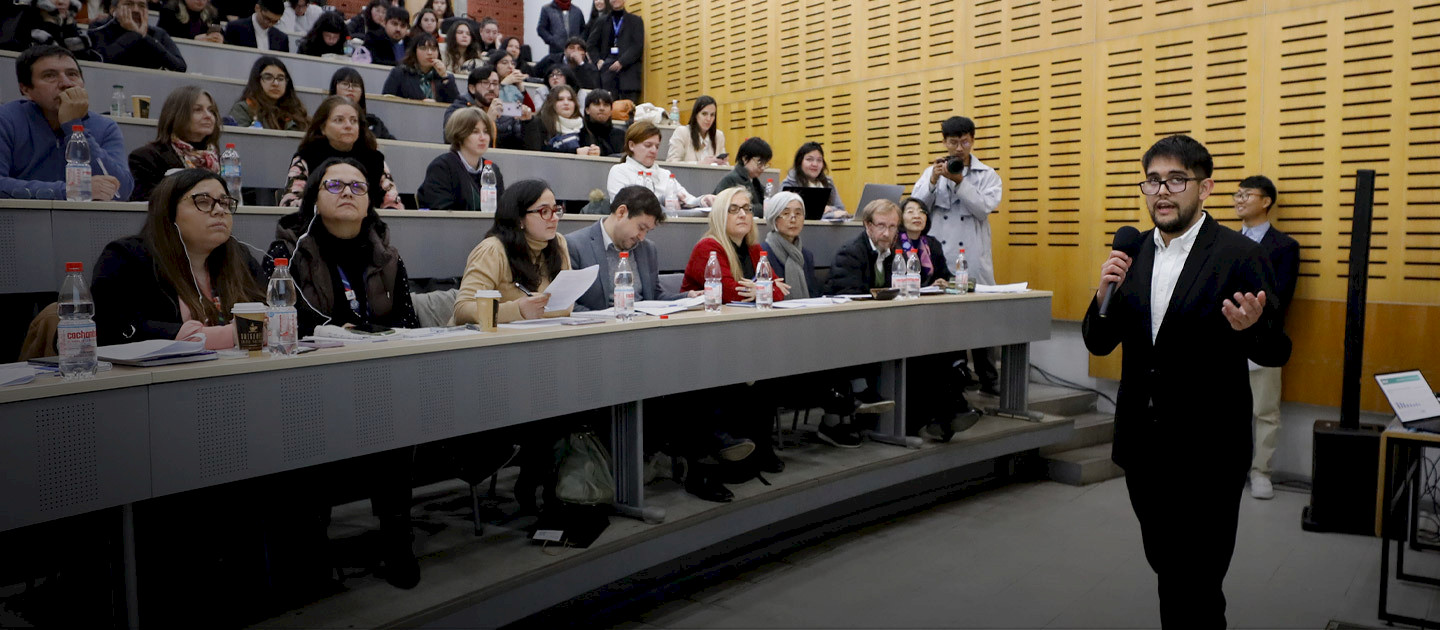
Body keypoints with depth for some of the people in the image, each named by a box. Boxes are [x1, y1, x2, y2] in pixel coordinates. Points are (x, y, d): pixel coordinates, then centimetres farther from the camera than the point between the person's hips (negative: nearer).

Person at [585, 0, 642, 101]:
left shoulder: (636, 20, 13)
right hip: (607, 69, 2)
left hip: (628, 68, -1)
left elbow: (638, 46, 1)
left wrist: (622, 62, -10)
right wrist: (598, 60, 0)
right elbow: (591, 44, 19)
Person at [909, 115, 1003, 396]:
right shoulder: (932, 171, 11)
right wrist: (934, 180, -12)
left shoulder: (988, 175, 8)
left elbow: (984, 209, -8)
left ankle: (987, 379, 16)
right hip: (938, 259, 1)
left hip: (973, 259, -1)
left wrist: (959, 181, -15)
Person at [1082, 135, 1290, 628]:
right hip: (1143, 444, 5)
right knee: (1166, 568, 21)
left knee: (1195, 590, 5)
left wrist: (1252, 327, -30)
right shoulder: (1131, 255, 4)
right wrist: (1105, 294, -14)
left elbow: (1275, 354, -7)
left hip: (1206, 452, -5)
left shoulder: (1240, 256, -11)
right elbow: (1099, 344, 5)